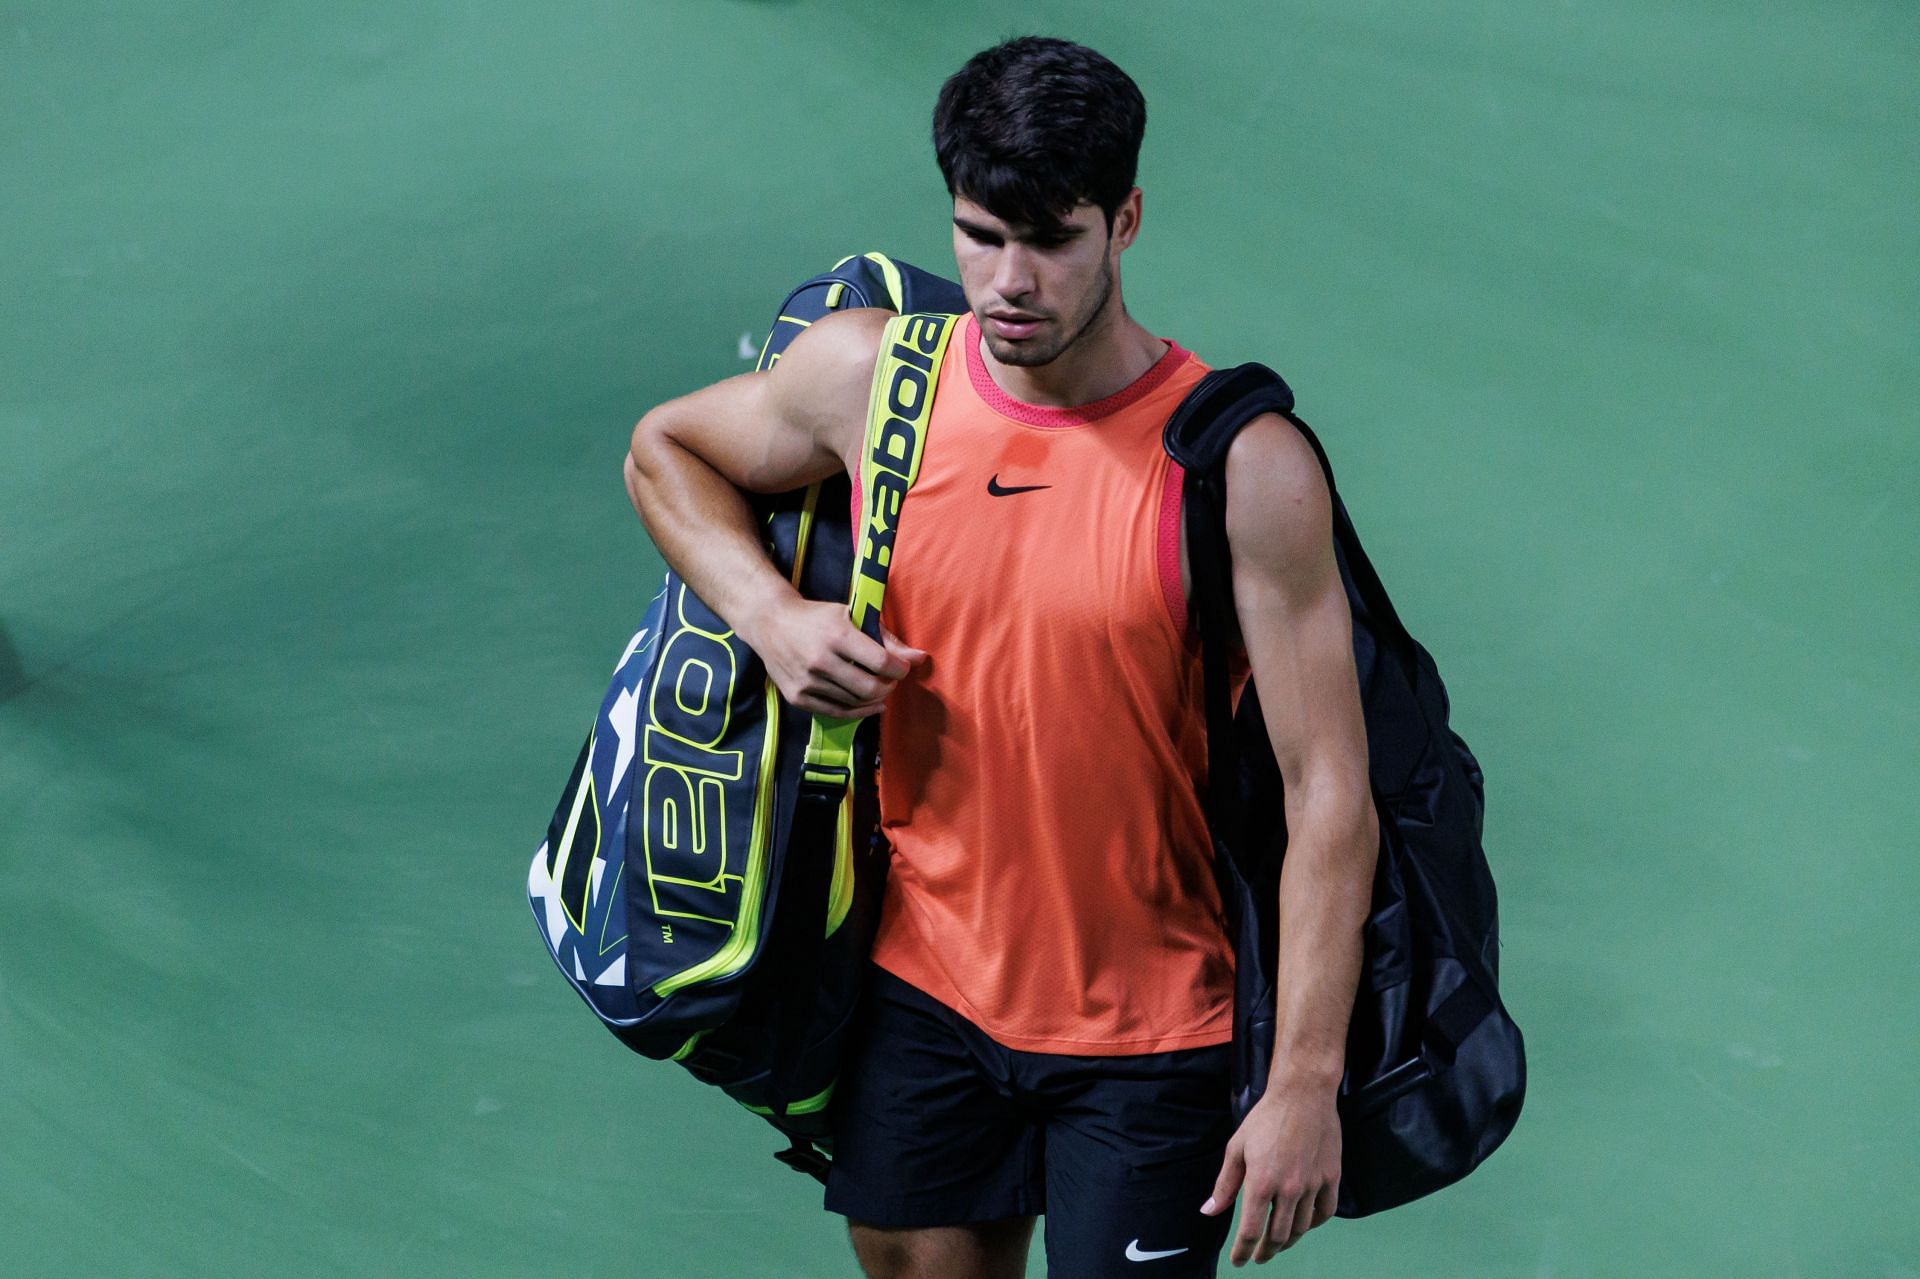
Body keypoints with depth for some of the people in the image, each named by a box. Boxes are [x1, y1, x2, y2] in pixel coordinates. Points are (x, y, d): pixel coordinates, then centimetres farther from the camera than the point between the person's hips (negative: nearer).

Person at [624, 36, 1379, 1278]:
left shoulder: (1243, 468, -20)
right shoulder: (867, 375, -7)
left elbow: (1330, 798, -17)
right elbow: (665, 449, 14)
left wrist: (1306, 1084, -19)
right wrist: (770, 614, -5)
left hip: (1146, 1031, -4)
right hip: (924, 984, 4)